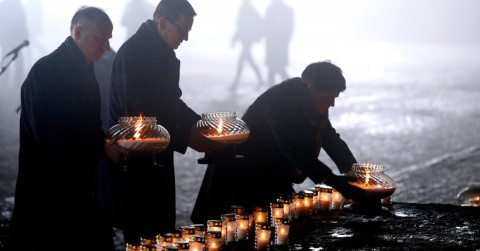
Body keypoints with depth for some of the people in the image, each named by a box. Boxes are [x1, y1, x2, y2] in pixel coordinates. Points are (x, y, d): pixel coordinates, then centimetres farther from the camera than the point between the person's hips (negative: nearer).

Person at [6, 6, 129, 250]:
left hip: (77, 184, 8)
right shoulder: (46, 70, -15)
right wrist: (101, 149, -20)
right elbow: (46, 134, -23)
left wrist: (109, 143, 0)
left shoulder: (84, 71, 12)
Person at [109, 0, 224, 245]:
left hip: (158, 156, 9)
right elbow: (138, 117, -26)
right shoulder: (133, 53, -21)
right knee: (144, 232, -2)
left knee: (163, 226, 14)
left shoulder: (162, 50, 7)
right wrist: (187, 139, -25)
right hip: (138, 160, -9)